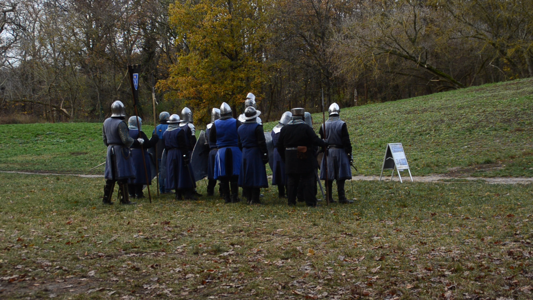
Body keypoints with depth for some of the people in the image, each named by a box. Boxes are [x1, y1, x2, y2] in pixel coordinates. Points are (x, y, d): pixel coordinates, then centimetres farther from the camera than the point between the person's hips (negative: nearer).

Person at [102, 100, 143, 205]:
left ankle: (106, 198, 15)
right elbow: (126, 140, -19)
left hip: (110, 150, 8)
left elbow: (104, 138, 16)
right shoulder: (120, 123, -16)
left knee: (111, 176, 12)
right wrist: (137, 141, -6)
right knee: (122, 176, -3)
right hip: (120, 151, -8)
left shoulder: (106, 122, 9)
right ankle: (124, 199, 1)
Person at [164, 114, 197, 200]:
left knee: (174, 174, 8)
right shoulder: (180, 131, -12)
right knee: (184, 173, -2)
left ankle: (178, 194, 9)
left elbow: (166, 147, 14)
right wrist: (186, 157, -17)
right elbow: (184, 146, -17)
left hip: (170, 155, 6)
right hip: (179, 154, -6)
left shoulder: (165, 133, 9)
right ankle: (187, 194, -6)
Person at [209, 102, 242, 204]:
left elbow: (211, 138, 6)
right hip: (235, 150, -1)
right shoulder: (236, 123, -6)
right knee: (234, 176, 5)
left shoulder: (215, 124, -1)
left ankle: (227, 198, 8)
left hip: (221, 151, 1)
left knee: (223, 177, 6)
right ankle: (234, 197, 5)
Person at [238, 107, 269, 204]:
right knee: (256, 176, -2)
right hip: (255, 153, -6)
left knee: (247, 176, 10)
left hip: (245, 153, 6)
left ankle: (248, 198, 16)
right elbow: (261, 143, -13)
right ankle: (254, 199, -3)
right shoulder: (257, 127, -12)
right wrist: (265, 155, -9)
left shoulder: (240, 128, 9)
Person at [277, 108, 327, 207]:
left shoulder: (284, 129, 5)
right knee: (307, 180, 3)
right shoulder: (306, 128, -9)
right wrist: (325, 144, 0)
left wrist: (284, 158, 18)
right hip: (304, 159, -4)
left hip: (290, 160, 4)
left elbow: (280, 146, 9)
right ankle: (310, 201, 2)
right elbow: (315, 140, -16)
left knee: (291, 180, 11)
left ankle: (291, 201, 12)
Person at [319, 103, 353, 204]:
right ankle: (341, 198, -4)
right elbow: (346, 141, -8)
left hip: (327, 153, 3)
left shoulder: (324, 125, 4)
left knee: (328, 177, 8)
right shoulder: (342, 124, -7)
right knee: (340, 176, -2)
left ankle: (329, 197, 12)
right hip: (339, 152, -3)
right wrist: (349, 153, -2)